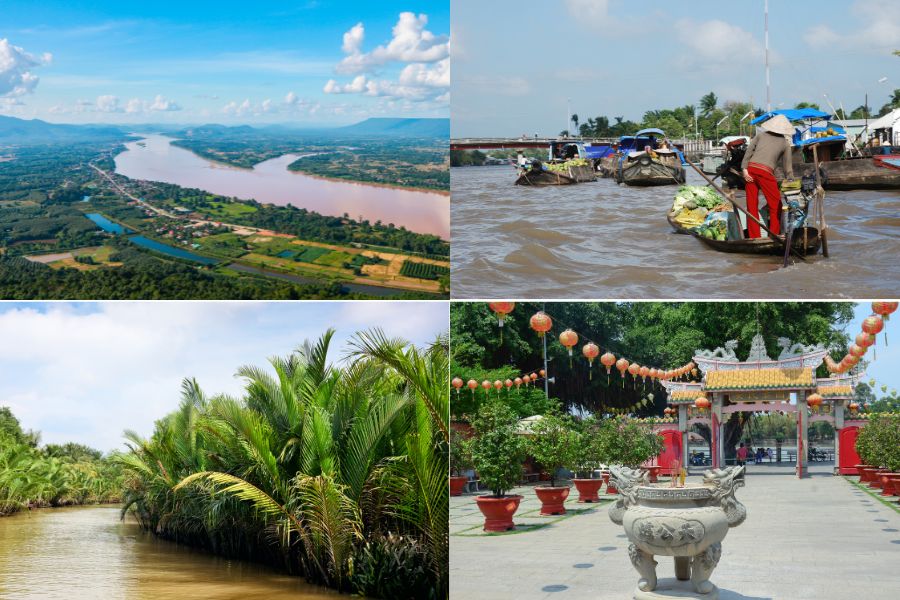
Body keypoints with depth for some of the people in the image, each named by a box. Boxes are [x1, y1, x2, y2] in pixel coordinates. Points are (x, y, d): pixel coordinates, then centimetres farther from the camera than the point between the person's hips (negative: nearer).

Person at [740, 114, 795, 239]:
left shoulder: (761, 135, 17)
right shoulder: (785, 143, 14)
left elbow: (749, 150, 3)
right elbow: (787, 165, 17)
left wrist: (744, 169, -2)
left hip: (750, 169, 3)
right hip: (765, 172, -3)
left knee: (752, 205, 8)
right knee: (775, 205, 10)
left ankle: (754, 237, 10)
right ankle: (774, 236, 9)